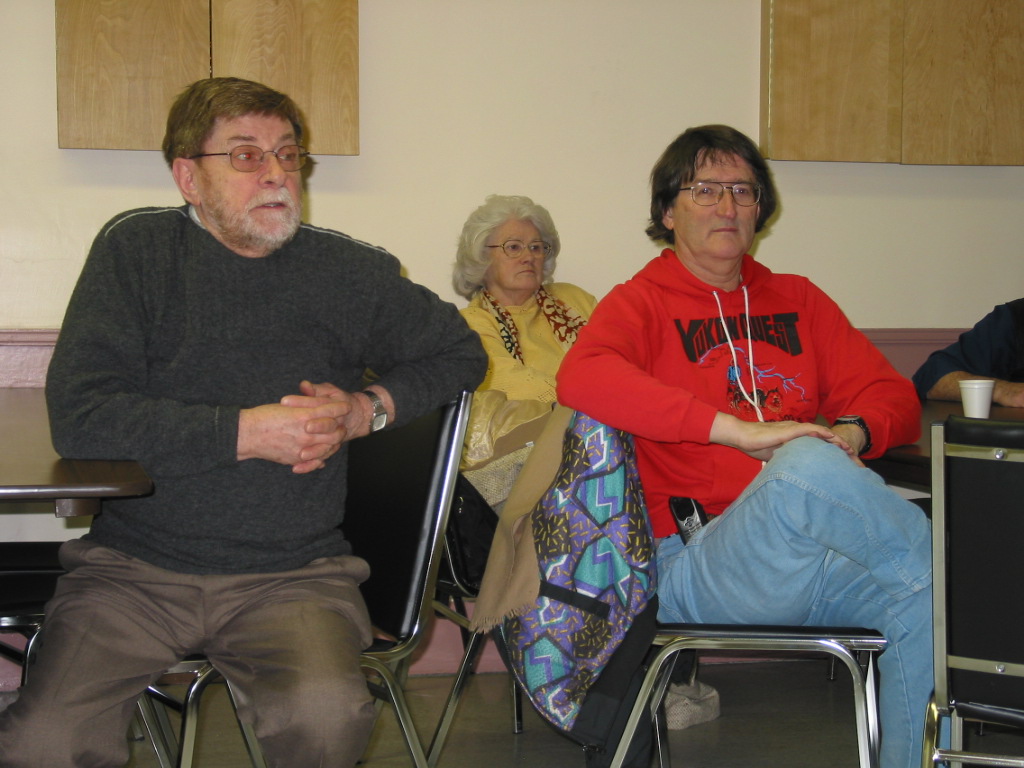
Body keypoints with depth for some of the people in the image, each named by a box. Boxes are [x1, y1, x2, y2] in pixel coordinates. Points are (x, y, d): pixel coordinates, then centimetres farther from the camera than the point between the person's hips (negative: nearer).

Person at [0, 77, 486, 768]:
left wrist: (368, 411, 1)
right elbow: (78, 417, -9)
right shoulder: (138, 250, 1)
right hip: (137, 566, 0)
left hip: (292, 573, 1)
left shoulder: (348, 272, 6)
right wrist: (247, 432, -14)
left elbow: (461, 353, 19)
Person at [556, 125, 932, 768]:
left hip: (820, 557, 4)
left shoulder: (799, 300, 24)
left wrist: (852, 435, -7)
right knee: (806, 465, -34)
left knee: (920, 592, -27)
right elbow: (582, 378, -14)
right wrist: (739, 429, -21)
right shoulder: (643, 303, 9)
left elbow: (892, 394, 19)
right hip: (695, 563, -4)